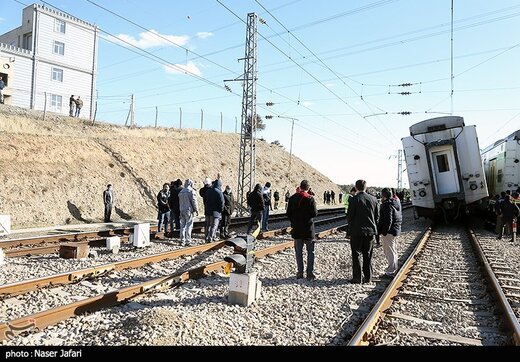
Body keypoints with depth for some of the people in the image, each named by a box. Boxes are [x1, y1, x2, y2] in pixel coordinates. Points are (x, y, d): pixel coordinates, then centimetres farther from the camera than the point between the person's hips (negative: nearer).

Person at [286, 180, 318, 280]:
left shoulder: (292, 198, 0)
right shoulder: (310, 199, -12)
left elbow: (288, 213, 3)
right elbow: (315, 213, -11)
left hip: (296, 229, 3)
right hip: (308, 229, -3)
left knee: (298, 252, 12)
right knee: (310, 252, 6)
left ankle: (300, 273, 14)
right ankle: (310, 274, 5)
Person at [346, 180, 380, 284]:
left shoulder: (354, 200, -13)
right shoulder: (374, 199, 2)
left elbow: (349, 216, -10)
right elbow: (377, 217, 7)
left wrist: (351, 226, 9)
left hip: (357, 232, -4)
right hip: (370, 232, 5)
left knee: (356, 255, 4)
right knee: (368, 255, 13)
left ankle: (357, 278, 7)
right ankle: (368, 278, 19)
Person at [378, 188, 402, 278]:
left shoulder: (387, 205, -19)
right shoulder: (396, 203, 12)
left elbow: (388, 221, -23)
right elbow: (400, 218, 18)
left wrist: (383, 232, -17)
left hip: (389, 231, -10)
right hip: (396, 230, 10)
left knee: (389, 251, -3)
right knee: (393, 250, 19)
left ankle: (390, 272, 1)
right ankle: (394, 269, 31)